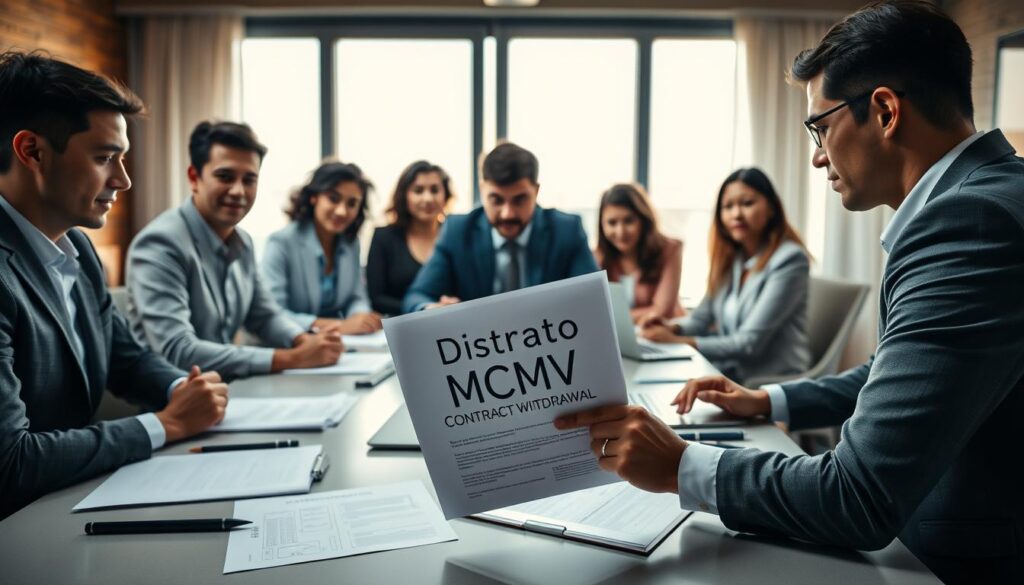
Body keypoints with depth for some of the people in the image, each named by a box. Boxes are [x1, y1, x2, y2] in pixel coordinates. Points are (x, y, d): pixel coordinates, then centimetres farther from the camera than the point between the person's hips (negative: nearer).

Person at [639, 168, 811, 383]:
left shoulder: (790, 260, -13)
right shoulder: (729, 257, 9)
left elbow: (750, 343, -18)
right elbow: (702, 317, 14)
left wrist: (679, 341, -20)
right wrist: (672, 328, -8)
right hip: (730, 373, 6)